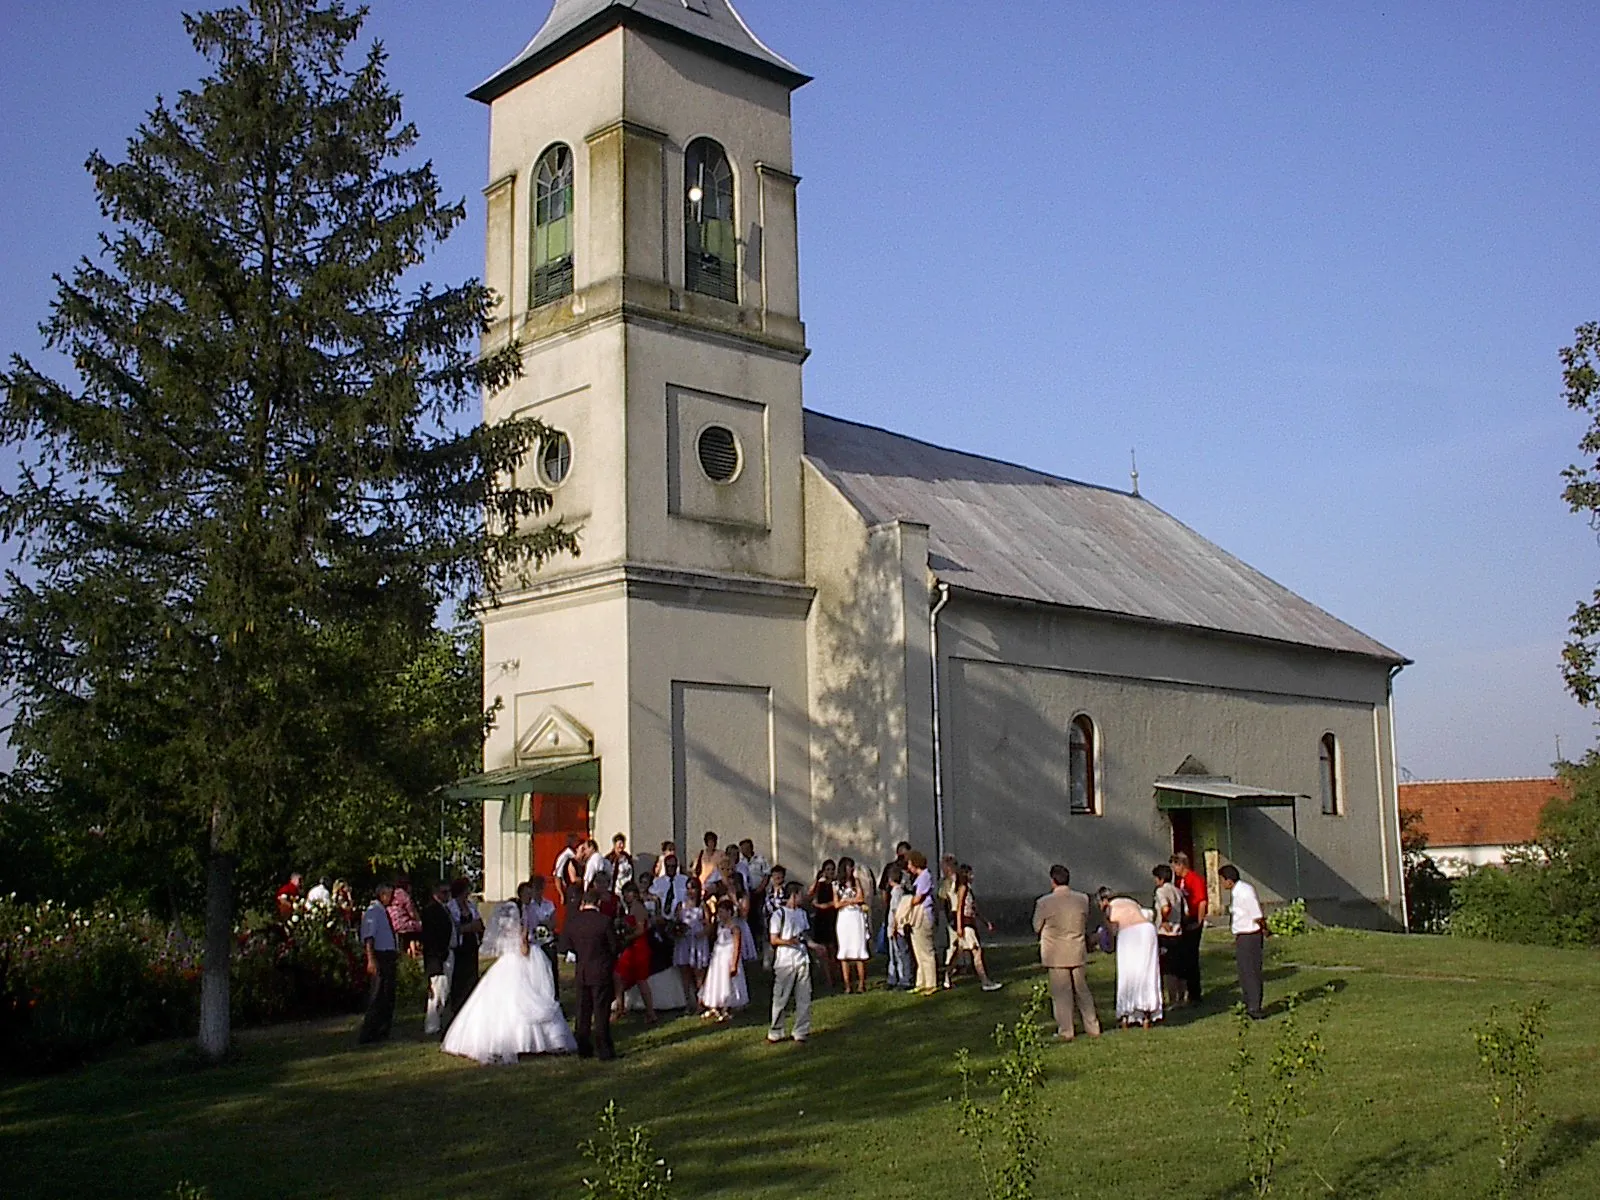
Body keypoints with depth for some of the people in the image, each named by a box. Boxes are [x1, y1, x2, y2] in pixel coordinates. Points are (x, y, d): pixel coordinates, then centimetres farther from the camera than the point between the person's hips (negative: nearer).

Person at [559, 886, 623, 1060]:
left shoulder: (572, 921, -3)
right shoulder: (605, 921, -15)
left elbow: (564, 947, 2)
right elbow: (616, 947, -10)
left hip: (581, 973, 4)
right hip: (602, 972, -4)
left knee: (583, 1011, 13)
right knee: (601, 1012, 2)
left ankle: (583, 1049, 17)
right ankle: (603, 1050, 4)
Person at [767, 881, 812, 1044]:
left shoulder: (802, 913, 12)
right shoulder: (779, 914, -7)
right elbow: (773, 939, -8)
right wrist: (788, 941, -25)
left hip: (802, 960, 6)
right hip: (784, 961, -5)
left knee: (804, 998, 5)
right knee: (781, 998, 0)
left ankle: (801, 1032, 13)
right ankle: (775, 1033, 11)